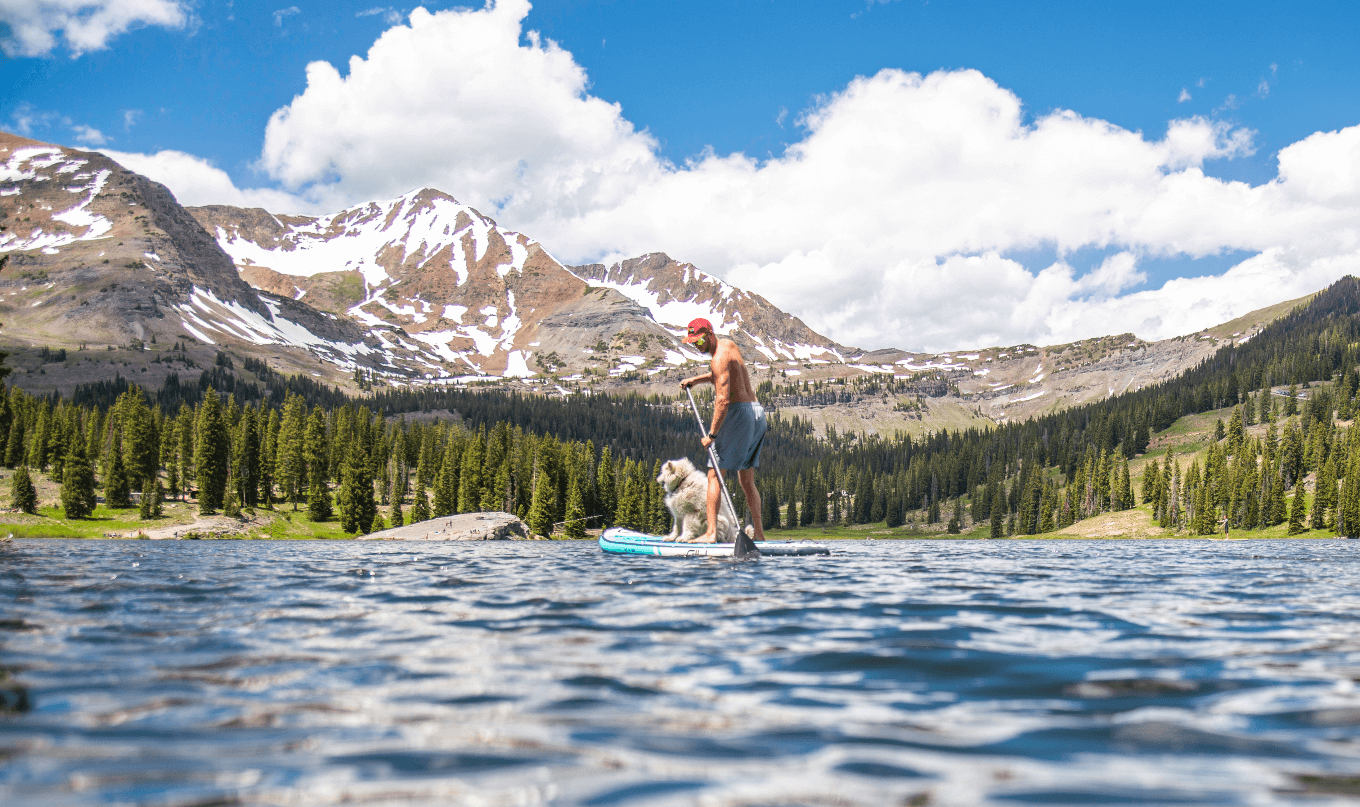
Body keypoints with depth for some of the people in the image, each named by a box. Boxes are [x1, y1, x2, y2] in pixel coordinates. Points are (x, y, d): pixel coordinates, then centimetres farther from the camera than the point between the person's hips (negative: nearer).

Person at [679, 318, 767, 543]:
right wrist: (695, 380, 27)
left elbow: (723, 400, -22)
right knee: (747, 480, 14)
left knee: (714, 475, -8)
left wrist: (712, 434, -21)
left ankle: (711, 533, -15)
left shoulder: (719, 358, -13)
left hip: (739, 413, -9)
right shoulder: (729, 345, 16)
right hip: (757, 413, 9)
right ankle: (759, 534, 13)